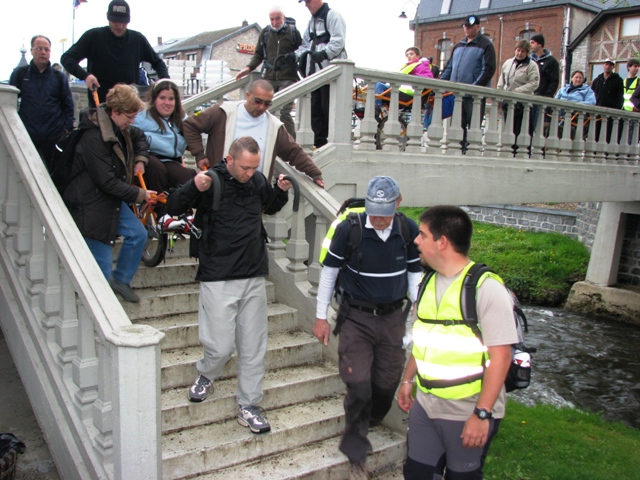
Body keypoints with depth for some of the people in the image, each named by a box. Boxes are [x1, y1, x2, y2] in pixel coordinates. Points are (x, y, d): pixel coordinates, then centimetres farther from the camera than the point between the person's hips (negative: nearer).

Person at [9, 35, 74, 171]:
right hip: (26, 134, 0)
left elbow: (68, 104, 10)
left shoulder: (59, 77, 8)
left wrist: (67, 127, 1)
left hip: (54, 134, 0)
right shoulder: (19, 74, 6)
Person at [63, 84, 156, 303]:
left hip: (113, 199, 9)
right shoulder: (94, 138, -25)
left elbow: (139, 137, 27)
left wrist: (140, 160, 8)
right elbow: (107, 182, -25)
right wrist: (140, 194, -18)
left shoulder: (122, 129, 3)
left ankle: (120, 279, 19)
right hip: (91, 204, -9)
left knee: (138, 234, 1)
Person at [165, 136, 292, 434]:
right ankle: (207, 375, 32)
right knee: (221, 345, -3)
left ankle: (248, 406, 22)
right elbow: (173, 208, -6)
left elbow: (270, 207, 26)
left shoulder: (258, 181, 5)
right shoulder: (212, 181, -9)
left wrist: (281, 191, 5)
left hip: (254, 278, 5)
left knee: (254, 346, 8)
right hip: (219, 279, -4)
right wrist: (194, 188, -24)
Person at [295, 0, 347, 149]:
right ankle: (320, 143, 14)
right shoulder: (312, 20, 22)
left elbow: (338, 42, -15)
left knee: (329, 108, -9)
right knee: (316, 109, 7)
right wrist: (295, 55, 6)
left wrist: (324, 54, -29)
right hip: (315, 71, 8)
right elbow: (306, 44, 23)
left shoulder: (333, 16, -5)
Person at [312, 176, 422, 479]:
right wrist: (321, 317, -1)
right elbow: (329, 270, -4)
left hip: (393, 317, 3)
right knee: (358, 385, -6)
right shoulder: (349, 229, -16)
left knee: (387, 383, 9)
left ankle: (366, 424, 39)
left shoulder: (409, 231, -7)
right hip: (356, 317, -3)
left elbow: (414, 274, 6)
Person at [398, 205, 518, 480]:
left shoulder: (486, 288, -18)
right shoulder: (429, 282, 6)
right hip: (424, 404, 6)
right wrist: (407, 380, 18)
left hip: (467, 413, -6)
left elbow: (500, 355, -20)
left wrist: (482, 414, -21)